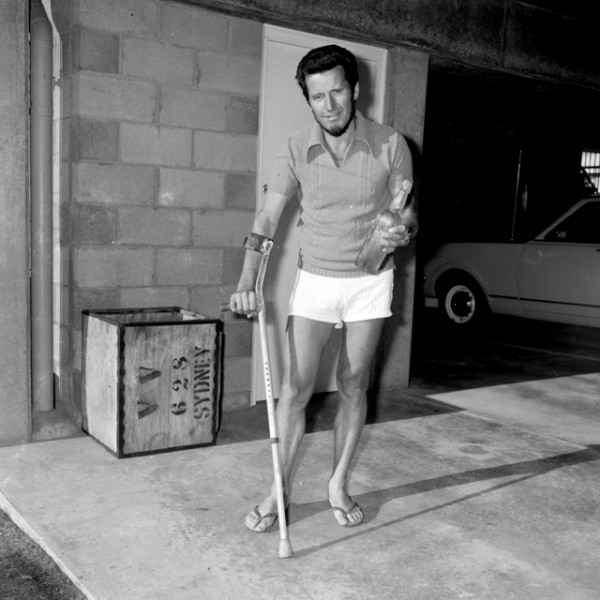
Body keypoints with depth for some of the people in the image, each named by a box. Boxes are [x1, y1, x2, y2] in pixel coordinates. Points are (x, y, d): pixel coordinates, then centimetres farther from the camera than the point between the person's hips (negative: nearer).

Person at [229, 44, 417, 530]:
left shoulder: (390, 145, -8)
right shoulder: (297, 150, -5)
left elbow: (408, 213, -2)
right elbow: (268, 217, -8)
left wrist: (403, 231, -27)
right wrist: (247, 282, -19)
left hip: (370, 281, 0)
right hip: (315, 280, 1)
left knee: (353, 387, 8)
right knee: (295, 388, -2)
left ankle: (339, 485, 24)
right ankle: (280, 490, 14)